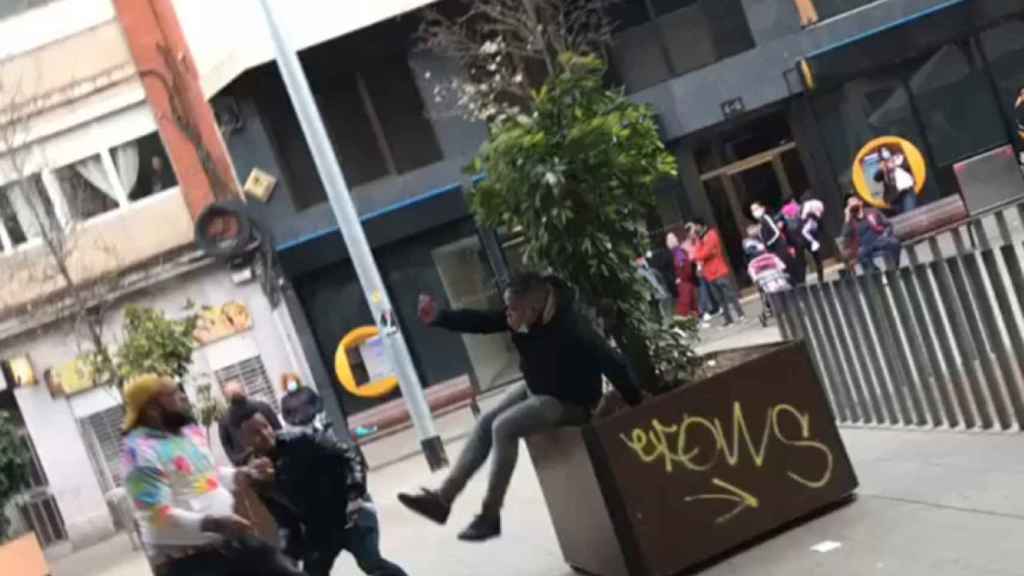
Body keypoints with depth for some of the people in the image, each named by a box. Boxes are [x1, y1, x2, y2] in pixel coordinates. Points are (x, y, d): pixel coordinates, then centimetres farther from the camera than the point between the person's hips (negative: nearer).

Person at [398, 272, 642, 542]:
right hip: (535, 389, 8)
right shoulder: (522, 316, -12)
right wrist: (438, 317, -20)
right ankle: (443, 497, 0)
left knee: (503, 428, -22)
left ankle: (490, 515, -12)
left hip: (569, 401, -8)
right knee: (485, 423, 0)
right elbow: (480, 321, -9)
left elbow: (612, 362, -30)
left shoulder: (570, 327, -34)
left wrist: (636, 404, -22)